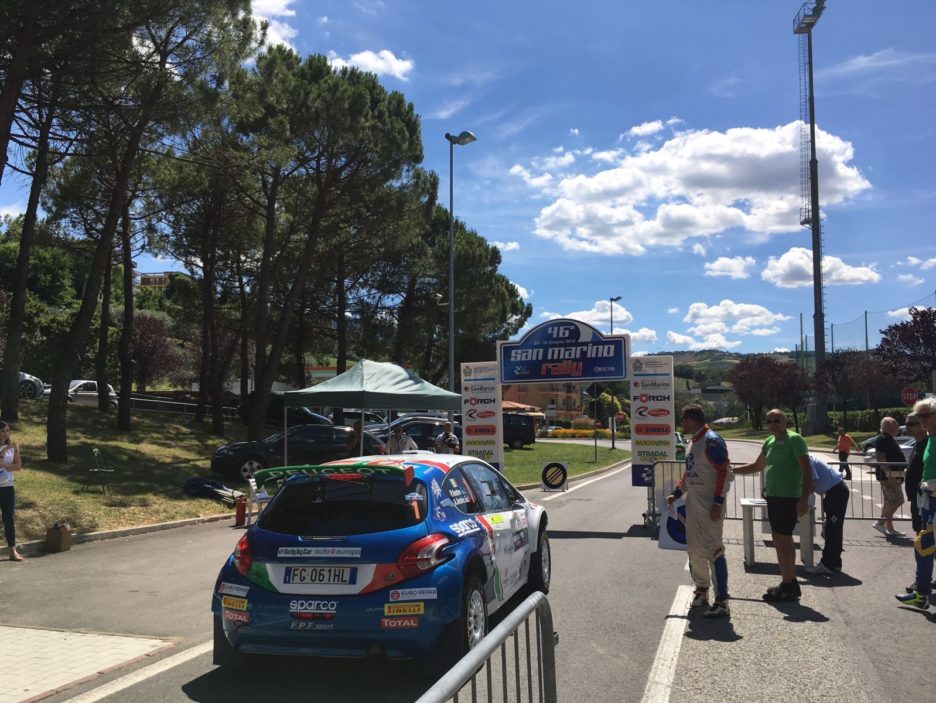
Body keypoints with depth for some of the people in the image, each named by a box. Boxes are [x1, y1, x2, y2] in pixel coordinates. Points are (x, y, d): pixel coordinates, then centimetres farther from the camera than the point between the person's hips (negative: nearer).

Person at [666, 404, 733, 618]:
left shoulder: (712, 441, -13)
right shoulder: (693, 442, 16)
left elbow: (724, 472, -18)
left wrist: (718, 502, -21)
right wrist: (676, 493, 18)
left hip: (709, 506, -9)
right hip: (692, 503, 10)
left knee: (713, 549, -10)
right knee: (694, 549, 15)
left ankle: (722, 602, -7)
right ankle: (701, 589, 31)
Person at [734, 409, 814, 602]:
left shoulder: (794, 440, -11)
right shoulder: (770, 442, 13)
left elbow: (807, 469, -16)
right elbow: (757, 466, 26)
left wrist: (804, 499, -23)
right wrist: (732, 470, 19)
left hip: (788, 497, -9)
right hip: (773, 496, 9)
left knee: (782, 539, -6)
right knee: (783, 539, 14)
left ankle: (787, 586, 2)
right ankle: (791, 583, 25)